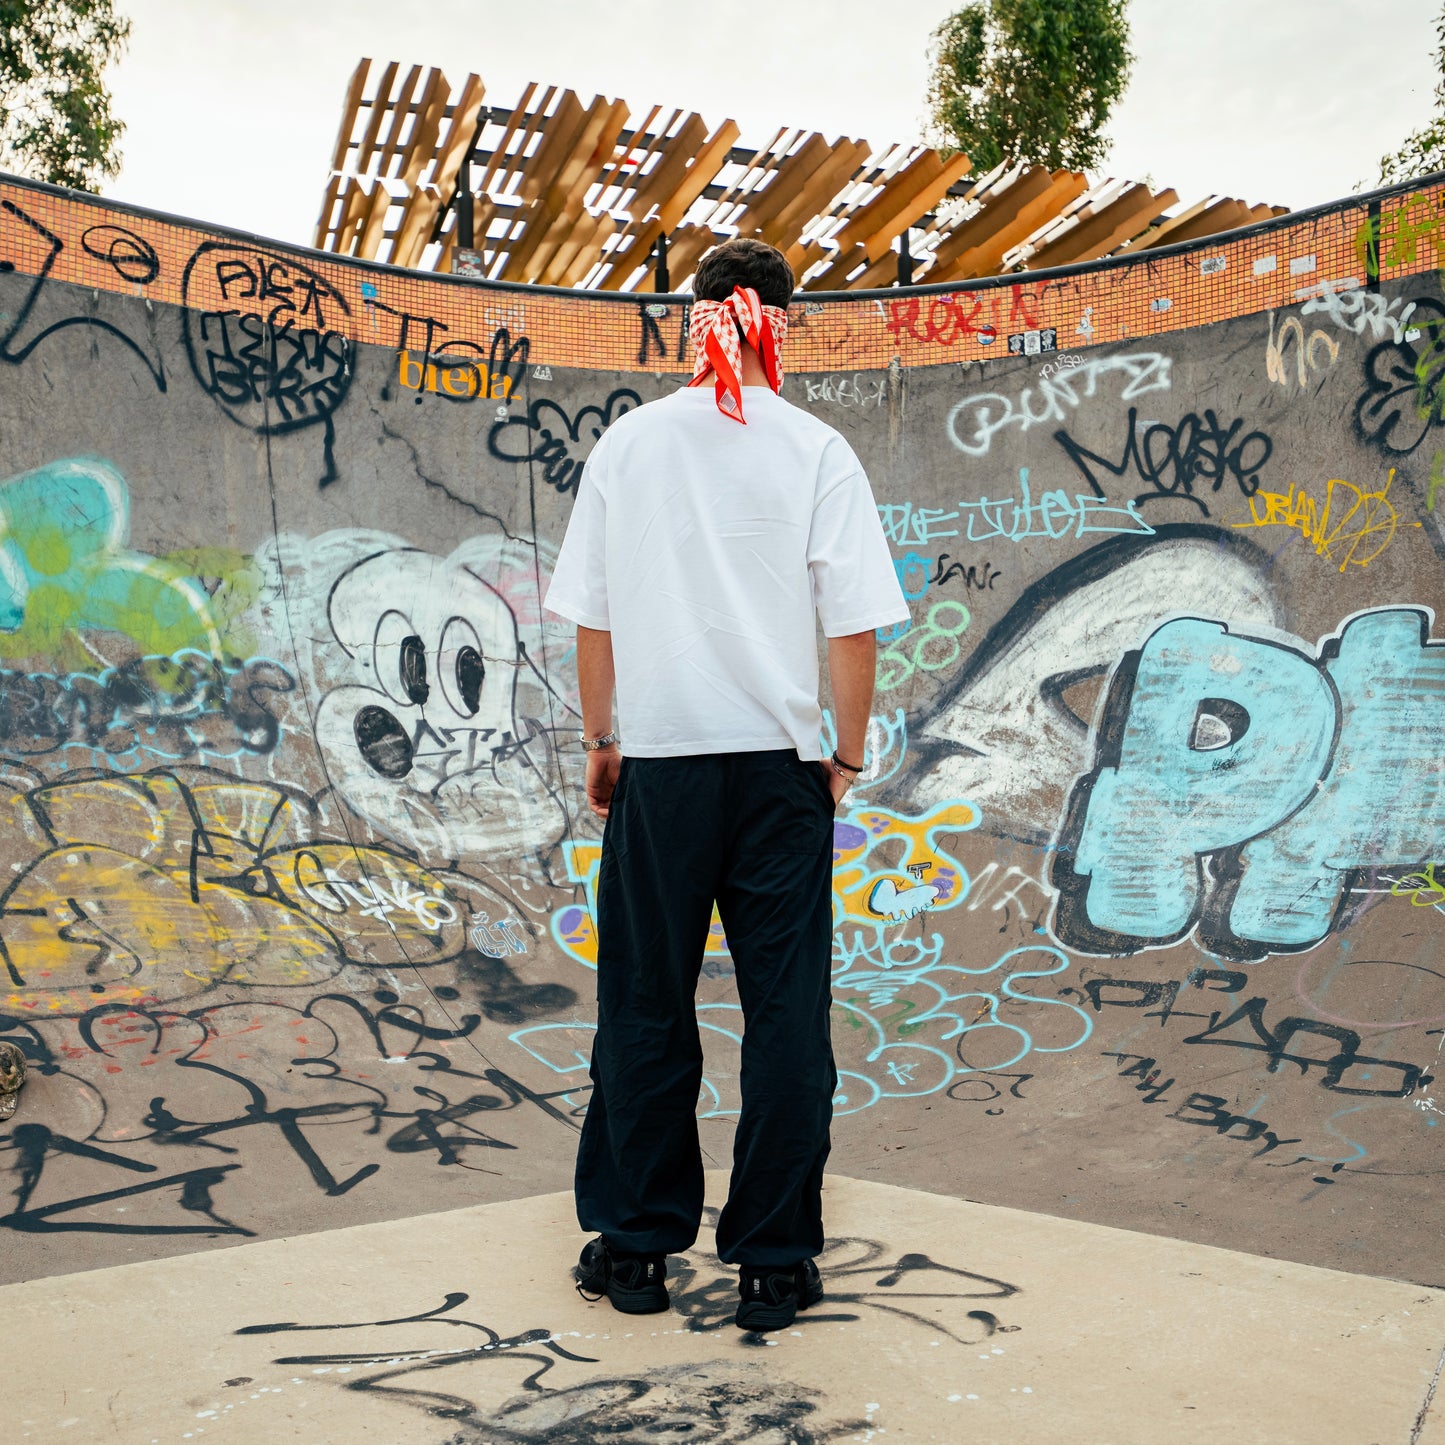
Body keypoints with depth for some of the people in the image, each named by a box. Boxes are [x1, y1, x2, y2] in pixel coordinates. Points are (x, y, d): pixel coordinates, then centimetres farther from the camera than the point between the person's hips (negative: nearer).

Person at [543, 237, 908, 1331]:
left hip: (660, 759, 1)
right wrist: (847, 752, 7)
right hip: (780, 758, -1)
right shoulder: (815, 450, -2)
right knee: (785, 1011, 7)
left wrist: (600, 739, 15)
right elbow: (854, 625, -4)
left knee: (646, 1005, 11)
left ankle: (636, 1247, 22)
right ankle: (775, 1263, 15)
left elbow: (591, 615, 5)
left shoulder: (628, 442, 3)